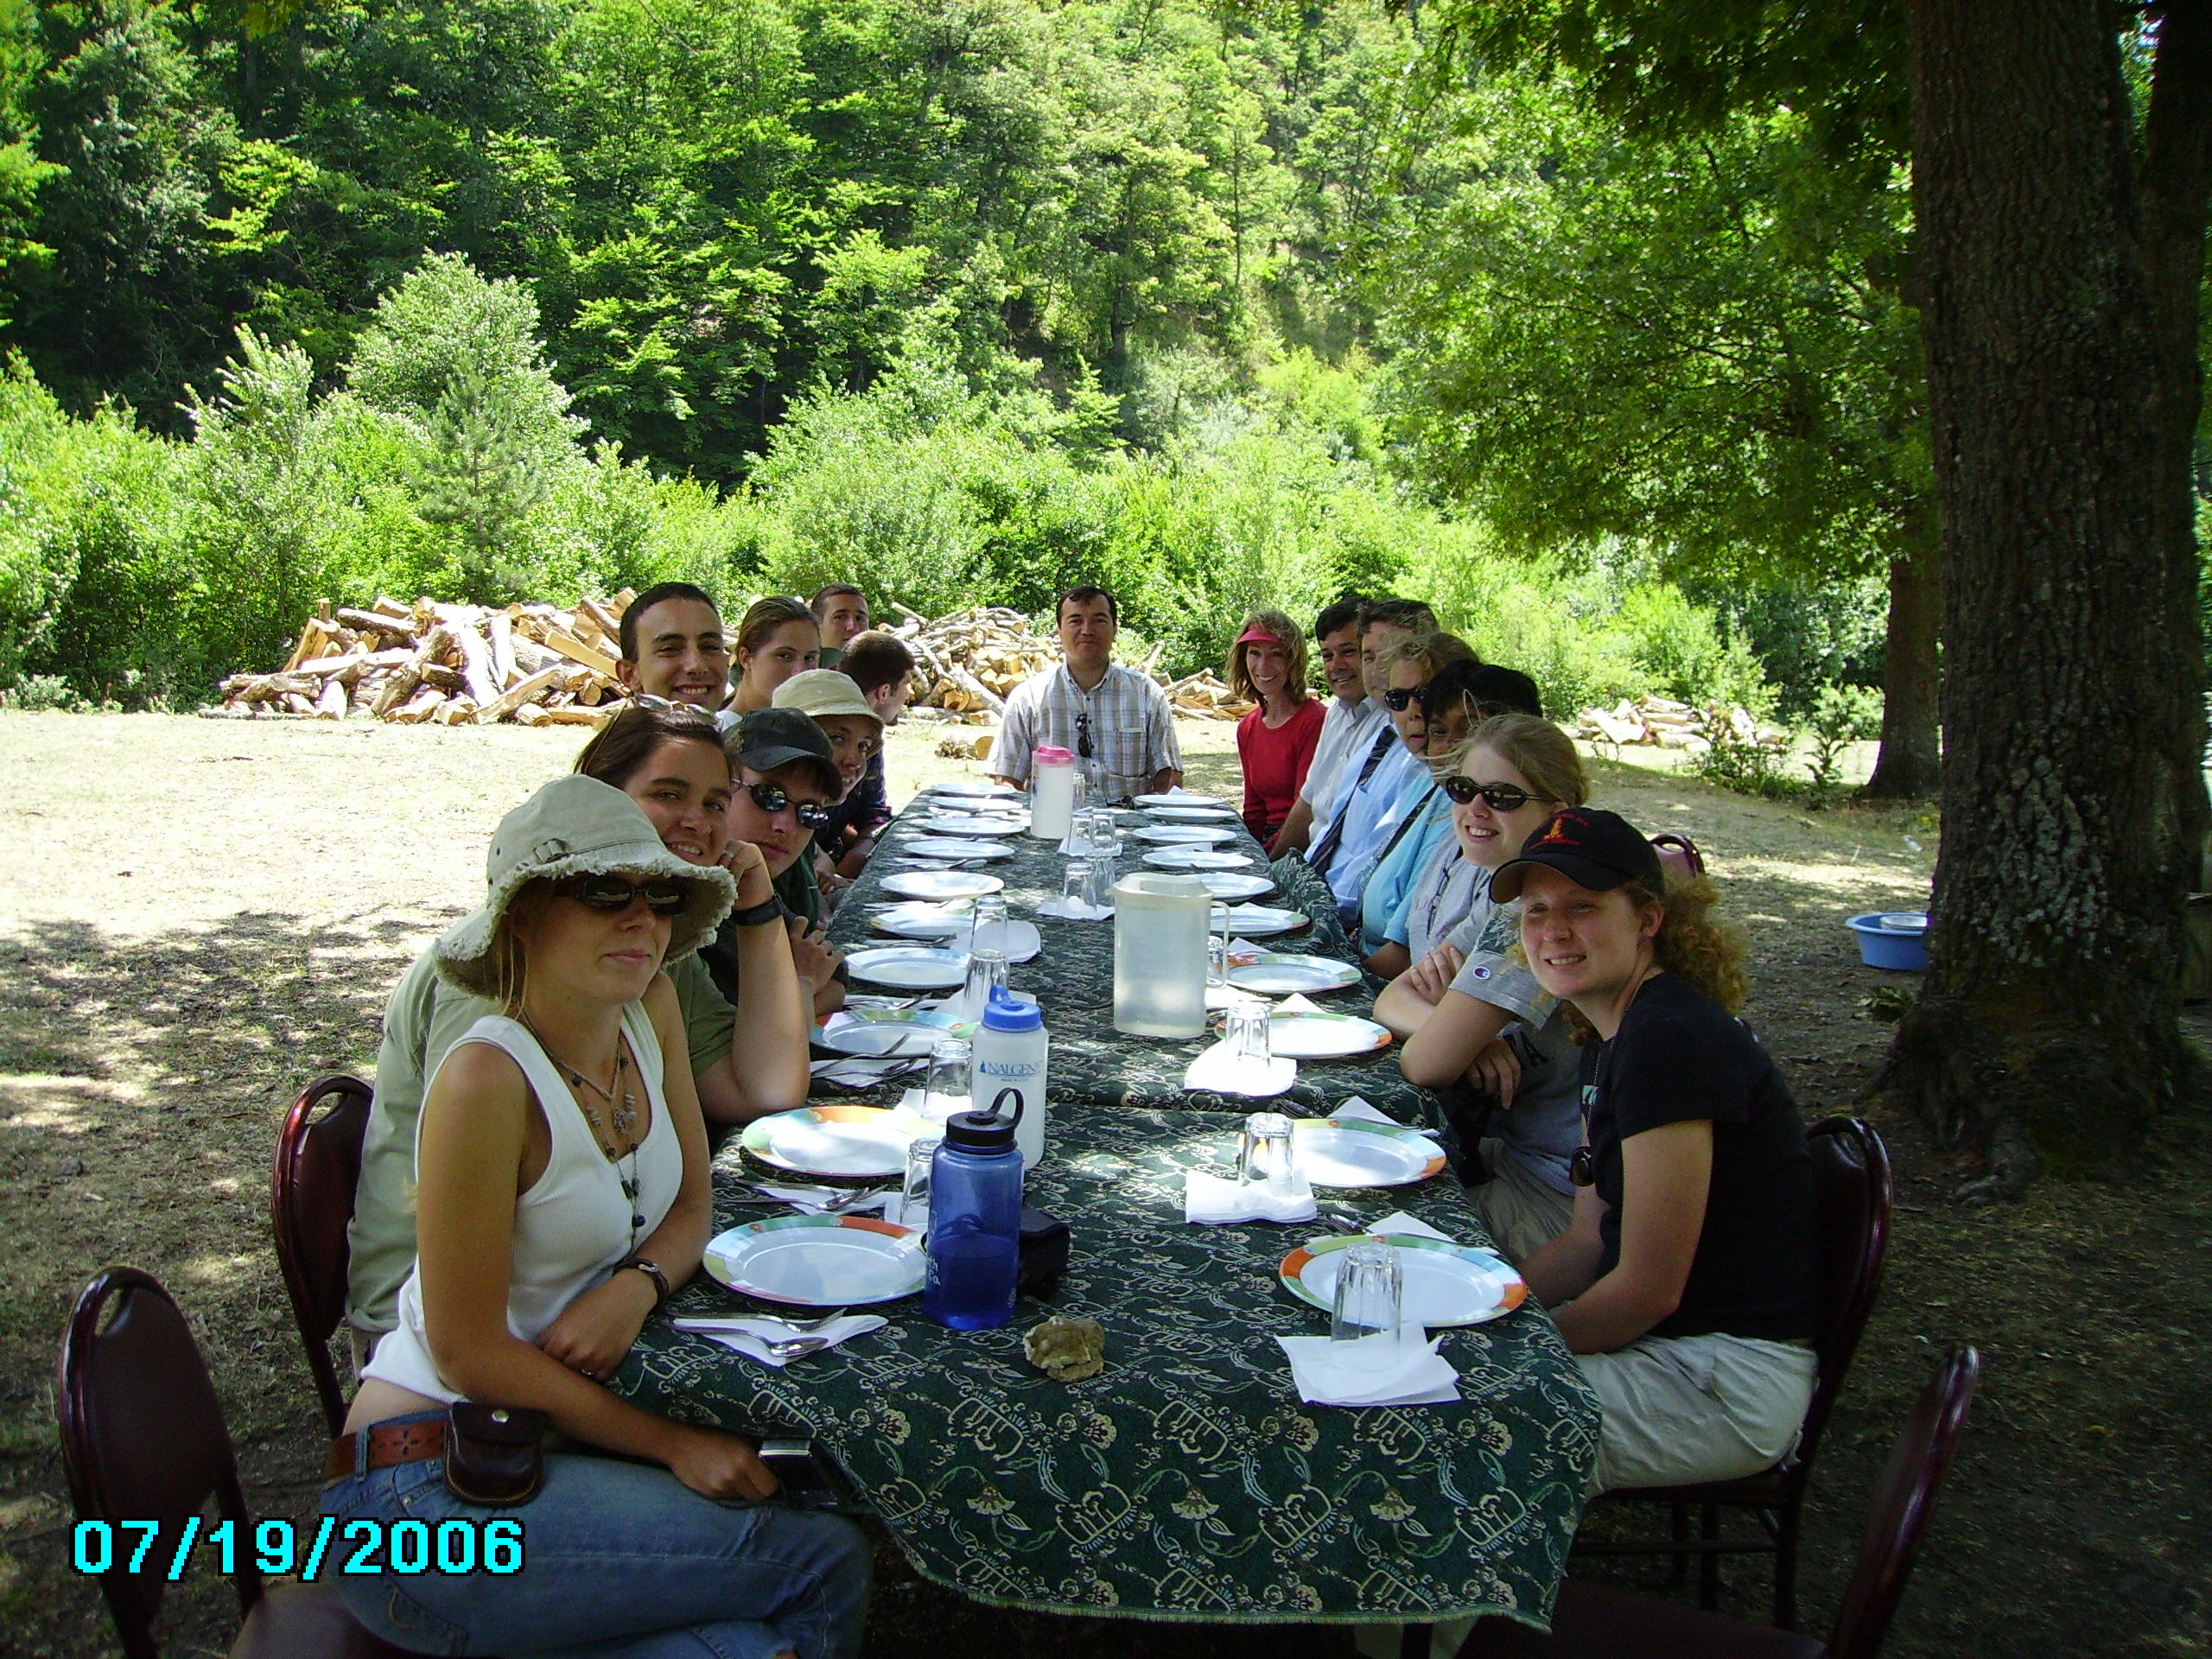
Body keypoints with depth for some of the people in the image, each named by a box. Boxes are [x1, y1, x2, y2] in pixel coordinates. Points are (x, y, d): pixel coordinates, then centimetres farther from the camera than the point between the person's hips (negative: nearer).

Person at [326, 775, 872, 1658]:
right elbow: (468, 1355, -17)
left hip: (555, 1434, 7)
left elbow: (690, 1205, 10)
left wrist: (636, 1284, -12)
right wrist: (669, 1442, -14)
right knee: (825, 1564, -15)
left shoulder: (651, 1009, 1)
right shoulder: (487, 1079, -21)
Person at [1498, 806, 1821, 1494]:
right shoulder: (1616, 1041, 8)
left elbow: (1648, 1289, -21)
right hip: (1666, 1348, 9)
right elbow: (1591, 1241, 12)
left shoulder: (1669, 1043, -23)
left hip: (1729, 1382, -9)